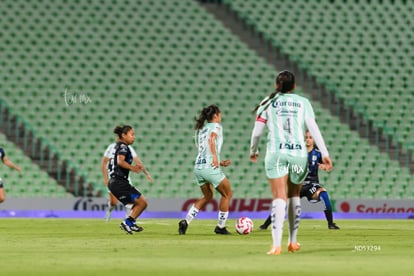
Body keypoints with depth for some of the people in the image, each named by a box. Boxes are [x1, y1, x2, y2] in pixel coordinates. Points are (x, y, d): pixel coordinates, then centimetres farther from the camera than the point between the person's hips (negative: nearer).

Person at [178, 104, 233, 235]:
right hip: (210, 167, -8)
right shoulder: (216, 126, -1)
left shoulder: (200, 129, 22)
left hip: (198, 167, 8)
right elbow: (211, 139, -23)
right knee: (227, 194, 11)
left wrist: (220, 163, 26)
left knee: (207, 196, 23)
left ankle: (186, 221, 7)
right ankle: (221, 227, 13)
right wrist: (215, 156, -31)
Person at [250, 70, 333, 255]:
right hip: (299, 153, 1)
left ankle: (277, 245, -22)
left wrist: (253, 151, 26)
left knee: (279, 198, -7)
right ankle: (293, 241, 24)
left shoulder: (268, 103, 8)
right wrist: (324, 153, 0)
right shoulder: (303, 102, 10)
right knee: (294, 196, 21)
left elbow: (257, 131, 8)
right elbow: (313, 128, 0)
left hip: (276, 153, -1)